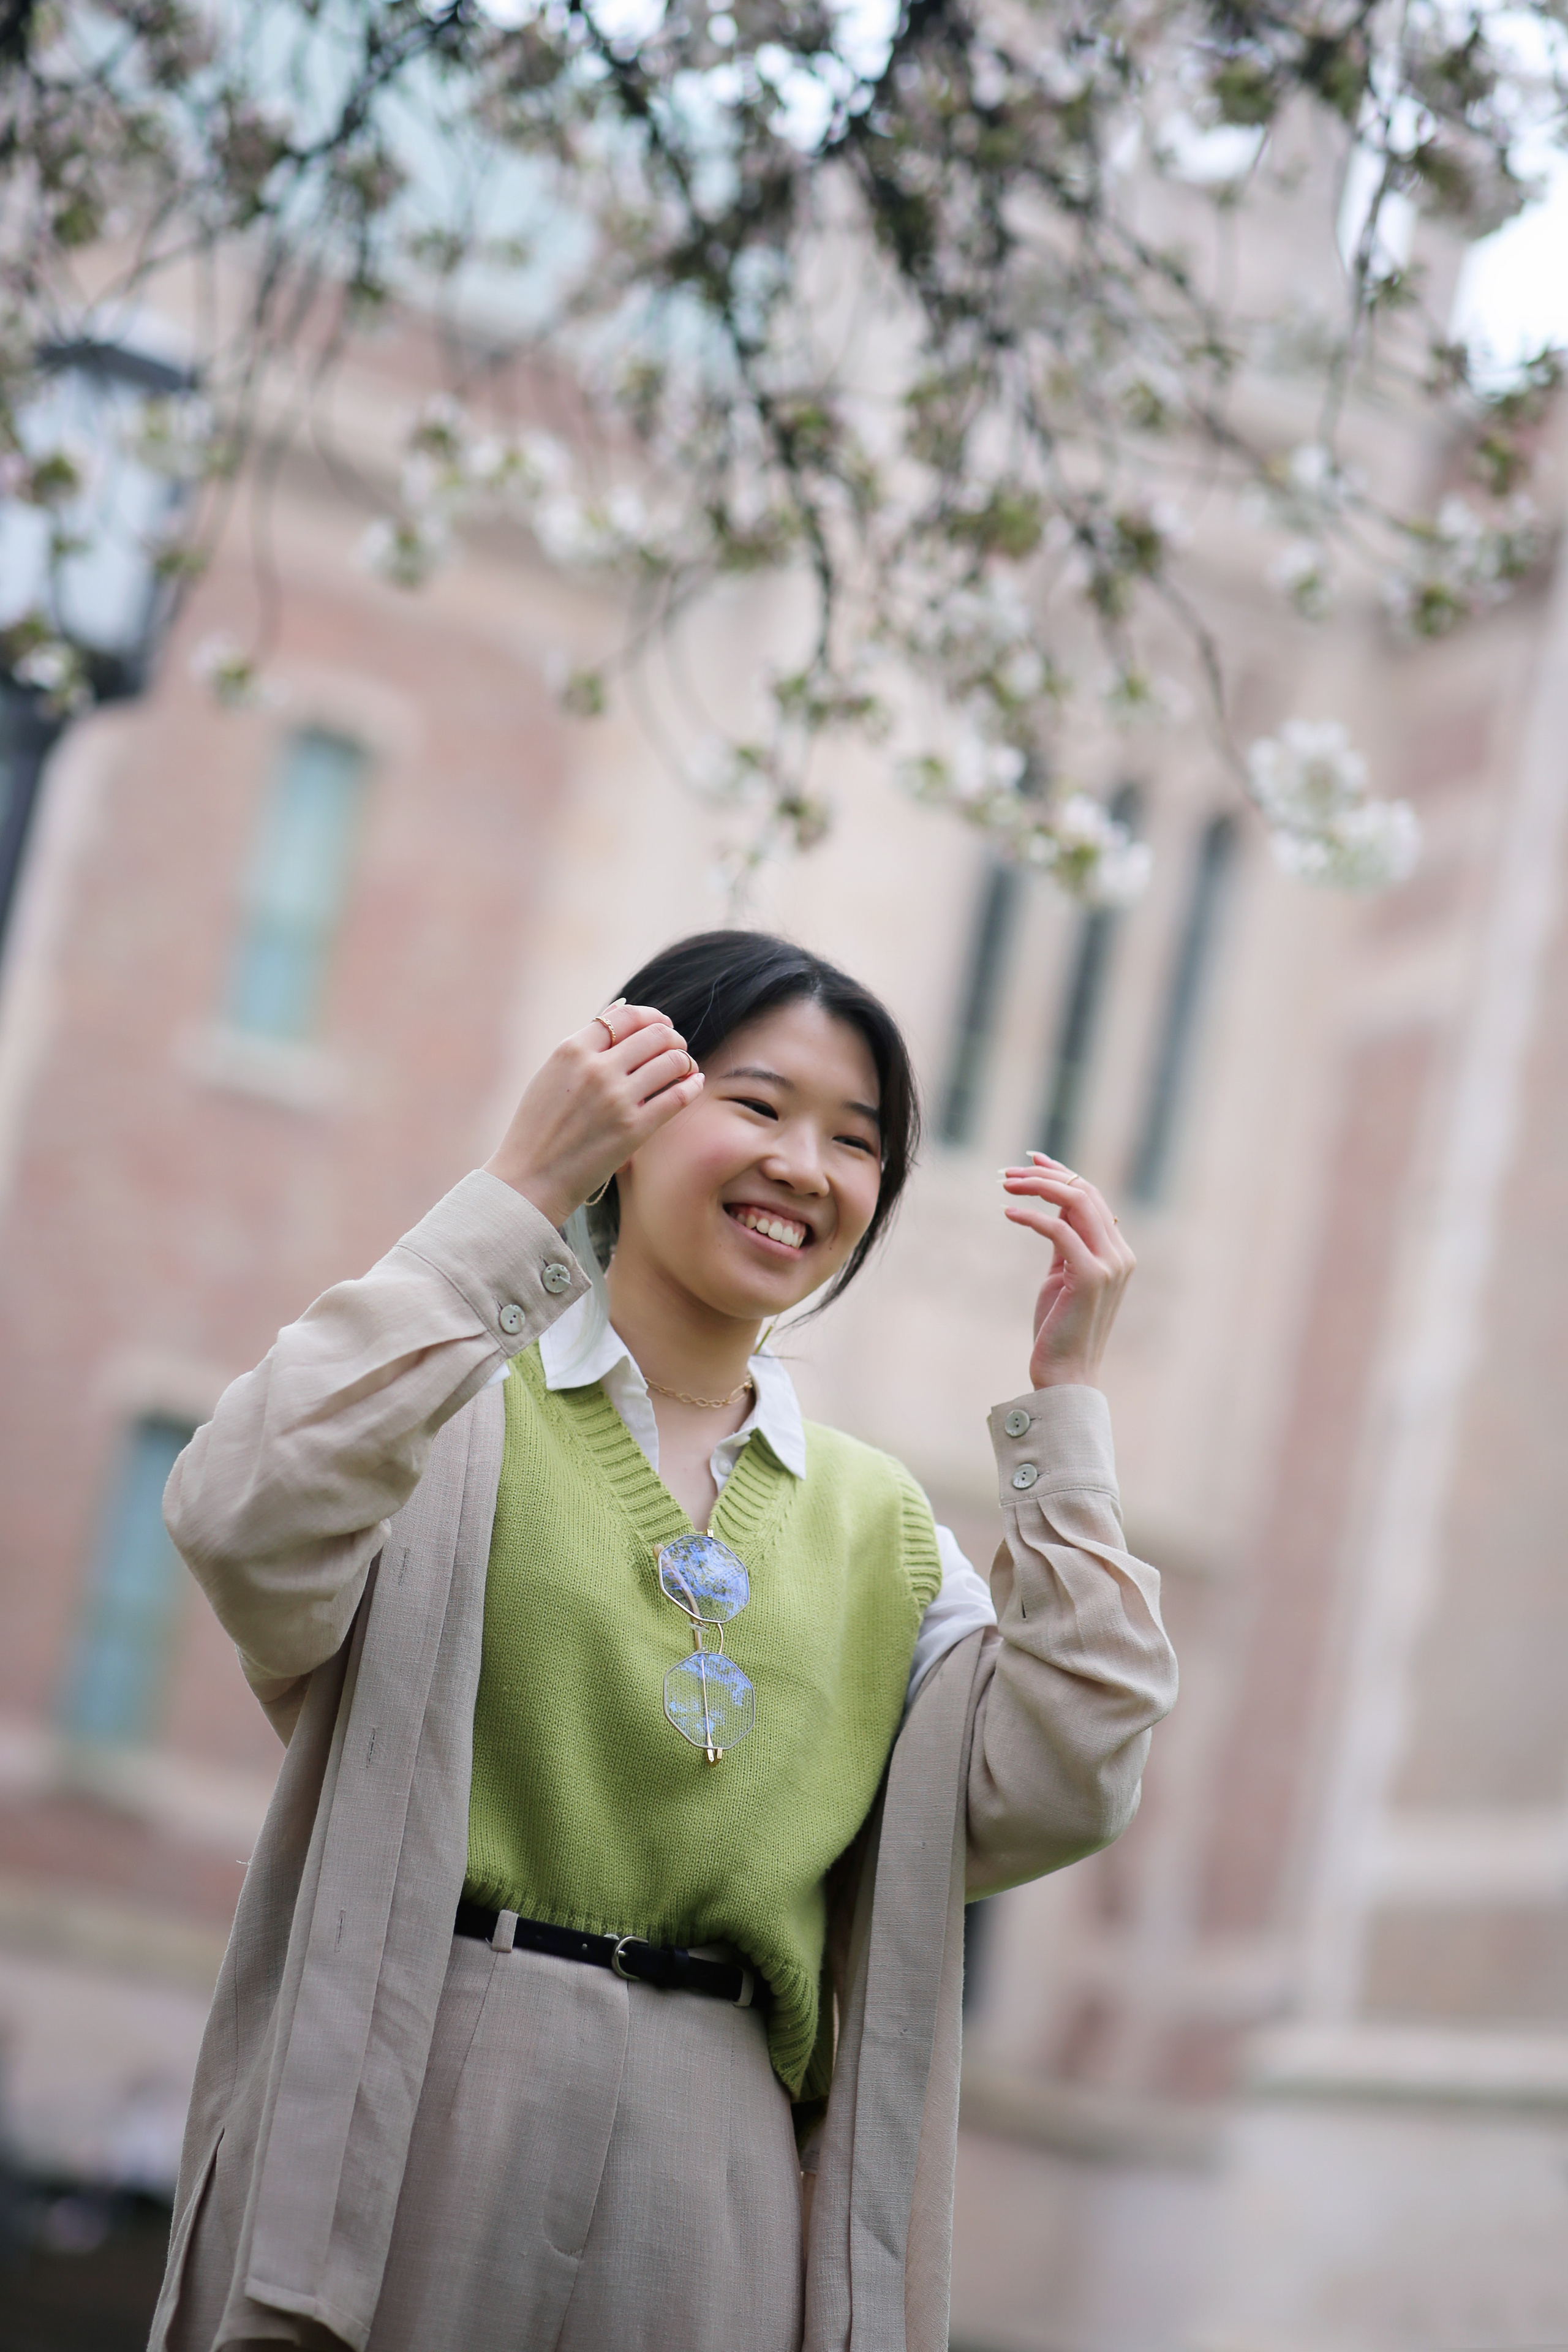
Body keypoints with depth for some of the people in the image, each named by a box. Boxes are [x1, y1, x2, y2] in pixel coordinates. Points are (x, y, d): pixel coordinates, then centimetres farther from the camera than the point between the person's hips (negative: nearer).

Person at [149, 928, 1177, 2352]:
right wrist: (515, 1198, -16)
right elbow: (251, 1530, -19)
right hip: (403, 2124, -4)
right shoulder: (461, 1399, 2)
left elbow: (1051, 1796, 0)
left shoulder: (875, 1524, 14)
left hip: (713, 2170, 4)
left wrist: (1064, 1402, 2)